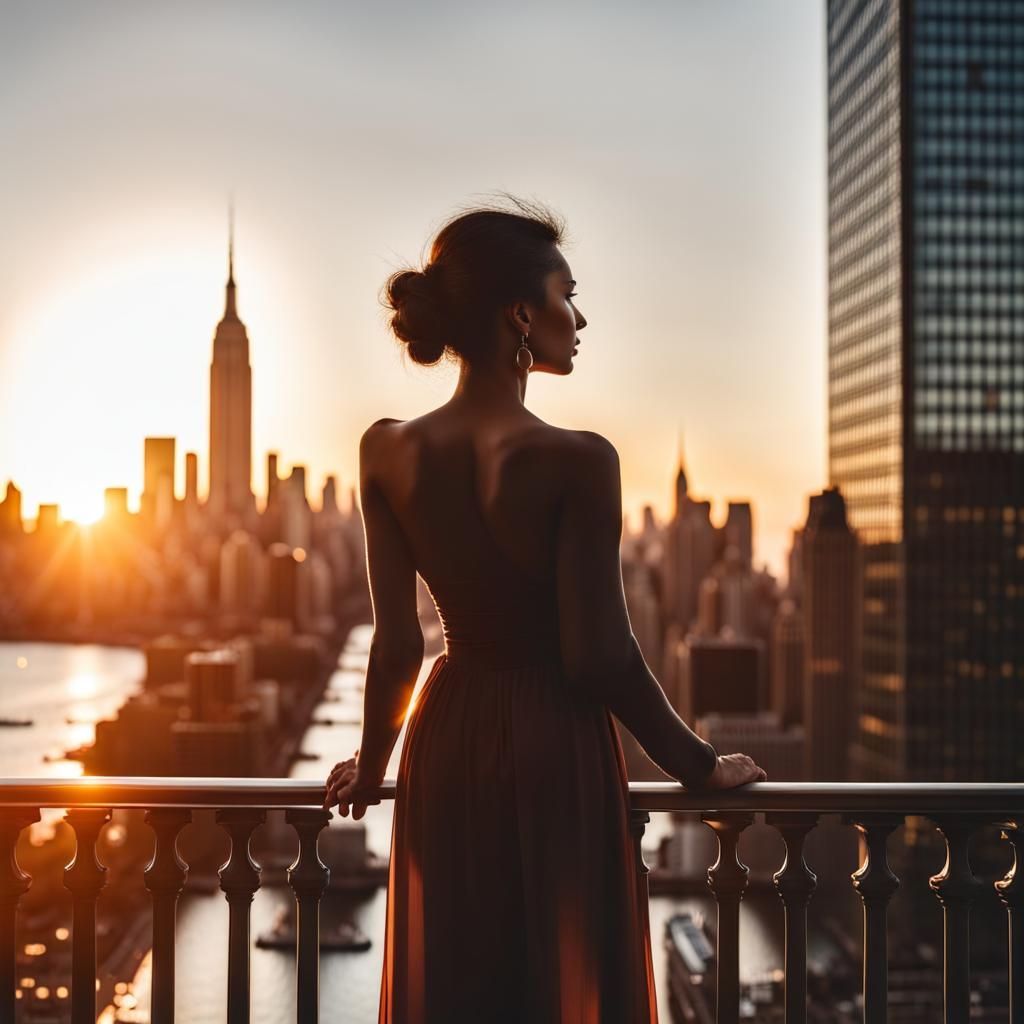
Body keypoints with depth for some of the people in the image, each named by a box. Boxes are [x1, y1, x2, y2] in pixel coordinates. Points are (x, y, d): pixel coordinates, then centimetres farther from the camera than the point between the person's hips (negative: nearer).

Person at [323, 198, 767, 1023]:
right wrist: (699, 765, -2)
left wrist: (370, 769, 13)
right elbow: (601, 655, -15)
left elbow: (397, 644, -2)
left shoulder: (389, 453, -5)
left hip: (448, 750, 5)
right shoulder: (577, 461, -19)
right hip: (557, 753, -5)